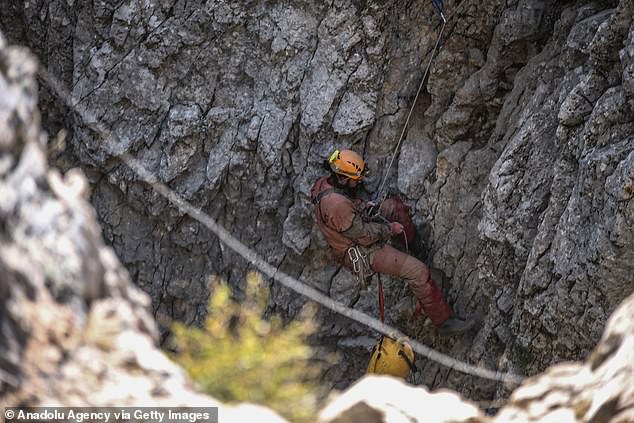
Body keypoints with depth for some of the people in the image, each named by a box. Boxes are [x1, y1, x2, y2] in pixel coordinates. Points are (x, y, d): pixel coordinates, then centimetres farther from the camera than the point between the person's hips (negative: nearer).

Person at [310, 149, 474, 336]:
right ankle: (444, 321, -5)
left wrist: (367, 206, 2)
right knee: (418, 271, -13)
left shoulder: (325, 182, -6)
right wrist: (389, 228, -12)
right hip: (360, 254, -10)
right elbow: (364, 236, -26)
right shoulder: (337, 205, -35)